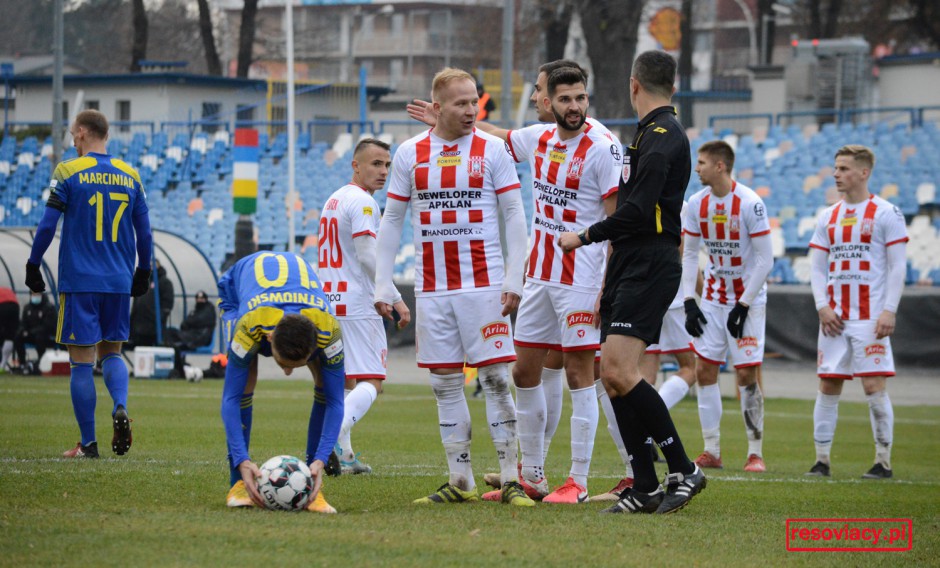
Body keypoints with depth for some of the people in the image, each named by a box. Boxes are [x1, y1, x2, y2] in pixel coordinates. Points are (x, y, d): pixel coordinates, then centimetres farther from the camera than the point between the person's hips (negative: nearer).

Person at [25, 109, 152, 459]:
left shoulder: (69, 172, -5)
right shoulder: (129, 176, 7)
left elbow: (47, 225, -7)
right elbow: (144, 232, 11)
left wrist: (33, 266, 3)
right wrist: (143, 273, 23)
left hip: (79, 282, -4)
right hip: (119, 282, 4)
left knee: (82, 361, 0)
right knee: (111, 352, 17)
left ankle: (88, 444, 0)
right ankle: (120, 408, -11)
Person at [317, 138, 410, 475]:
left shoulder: (332, 200, 18)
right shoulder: (362, 201, -11)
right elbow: (367, 256, -19)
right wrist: (396, 299, -16)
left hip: (328, 303, 9)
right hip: (357, 305, -9)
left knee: (344, 383, 14)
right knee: (371, 382, -8)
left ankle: (343, 456, 11)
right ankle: (333, 438, -28)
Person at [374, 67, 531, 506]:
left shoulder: (492, 149, 0)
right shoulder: (410, 153, 6)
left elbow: (514, 215, 0)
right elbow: (391, 221, 10)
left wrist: (514, 279, -8)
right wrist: (383, 285, 4)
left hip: (483, 284, -3)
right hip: (432, 287, 3)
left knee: (495, 378, -5)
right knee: (445, 382, 5)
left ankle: (511, 480, -2)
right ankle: (460, 482, 11)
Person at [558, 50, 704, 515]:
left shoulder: (663, 135, -11)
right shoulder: (650, 133, 20)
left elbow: (638, 211, -19)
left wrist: (585, 236, -9)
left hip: (651, 266, -10)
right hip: (629, 266, 10)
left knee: (620, 372, -18)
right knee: (612, 377, 4)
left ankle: (683, 471, -10)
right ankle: (645, 489, 5)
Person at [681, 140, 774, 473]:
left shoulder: (750, 204, -17)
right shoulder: (697, 204, 0)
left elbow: (764, 260, -14)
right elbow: (689, 255, 8)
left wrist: (743, 306, -16)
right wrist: (689, 302, -1)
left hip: (748, 299, -5)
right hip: (713, 297, 5)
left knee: (747, 374, -7)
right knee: (704, 371, 0)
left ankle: (755, 452, 0)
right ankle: (712, 452, 7)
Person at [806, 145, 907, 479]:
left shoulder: (886, 214, -1)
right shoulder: (829, 217, 13)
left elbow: (897, 266, -4)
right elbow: (817, 267, 13)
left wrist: (889, 311, -13)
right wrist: (822, 307, -1)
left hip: (871, 318, -5)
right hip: (834, 318, 5)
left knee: (874, 386, -8)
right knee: (827, 386, 3)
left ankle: (884, 461, -2)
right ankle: (822, 459, 8)